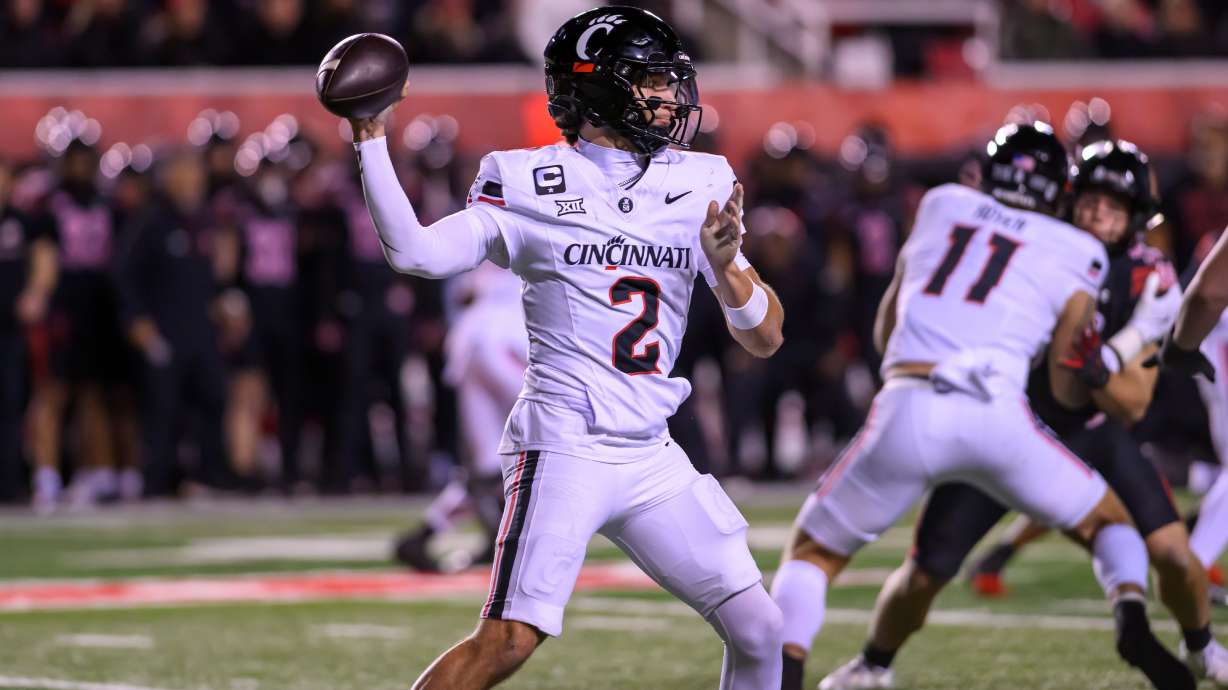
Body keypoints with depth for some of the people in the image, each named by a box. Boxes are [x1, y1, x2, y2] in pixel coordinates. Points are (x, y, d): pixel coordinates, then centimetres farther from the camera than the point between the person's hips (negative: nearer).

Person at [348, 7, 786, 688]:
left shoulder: (698, 187, 9)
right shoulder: (532, 186, -3)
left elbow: (765, 338, 8)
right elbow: (416, 251, -13)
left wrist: (724, 264, -11)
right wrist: (371, 142, -18)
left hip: (651, 457, 6)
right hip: (564, 447, -6)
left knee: (760, 632, 3)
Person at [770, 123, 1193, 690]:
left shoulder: (942, 206, 24)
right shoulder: (1078, 256, 17)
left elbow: (885, 332, 31)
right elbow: (1068, 391, 16)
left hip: (908, 411, 1)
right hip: (998, 414, -1)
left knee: (813, 552, 17)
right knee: (1107, 521, 22)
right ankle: (1133, 619, -8)